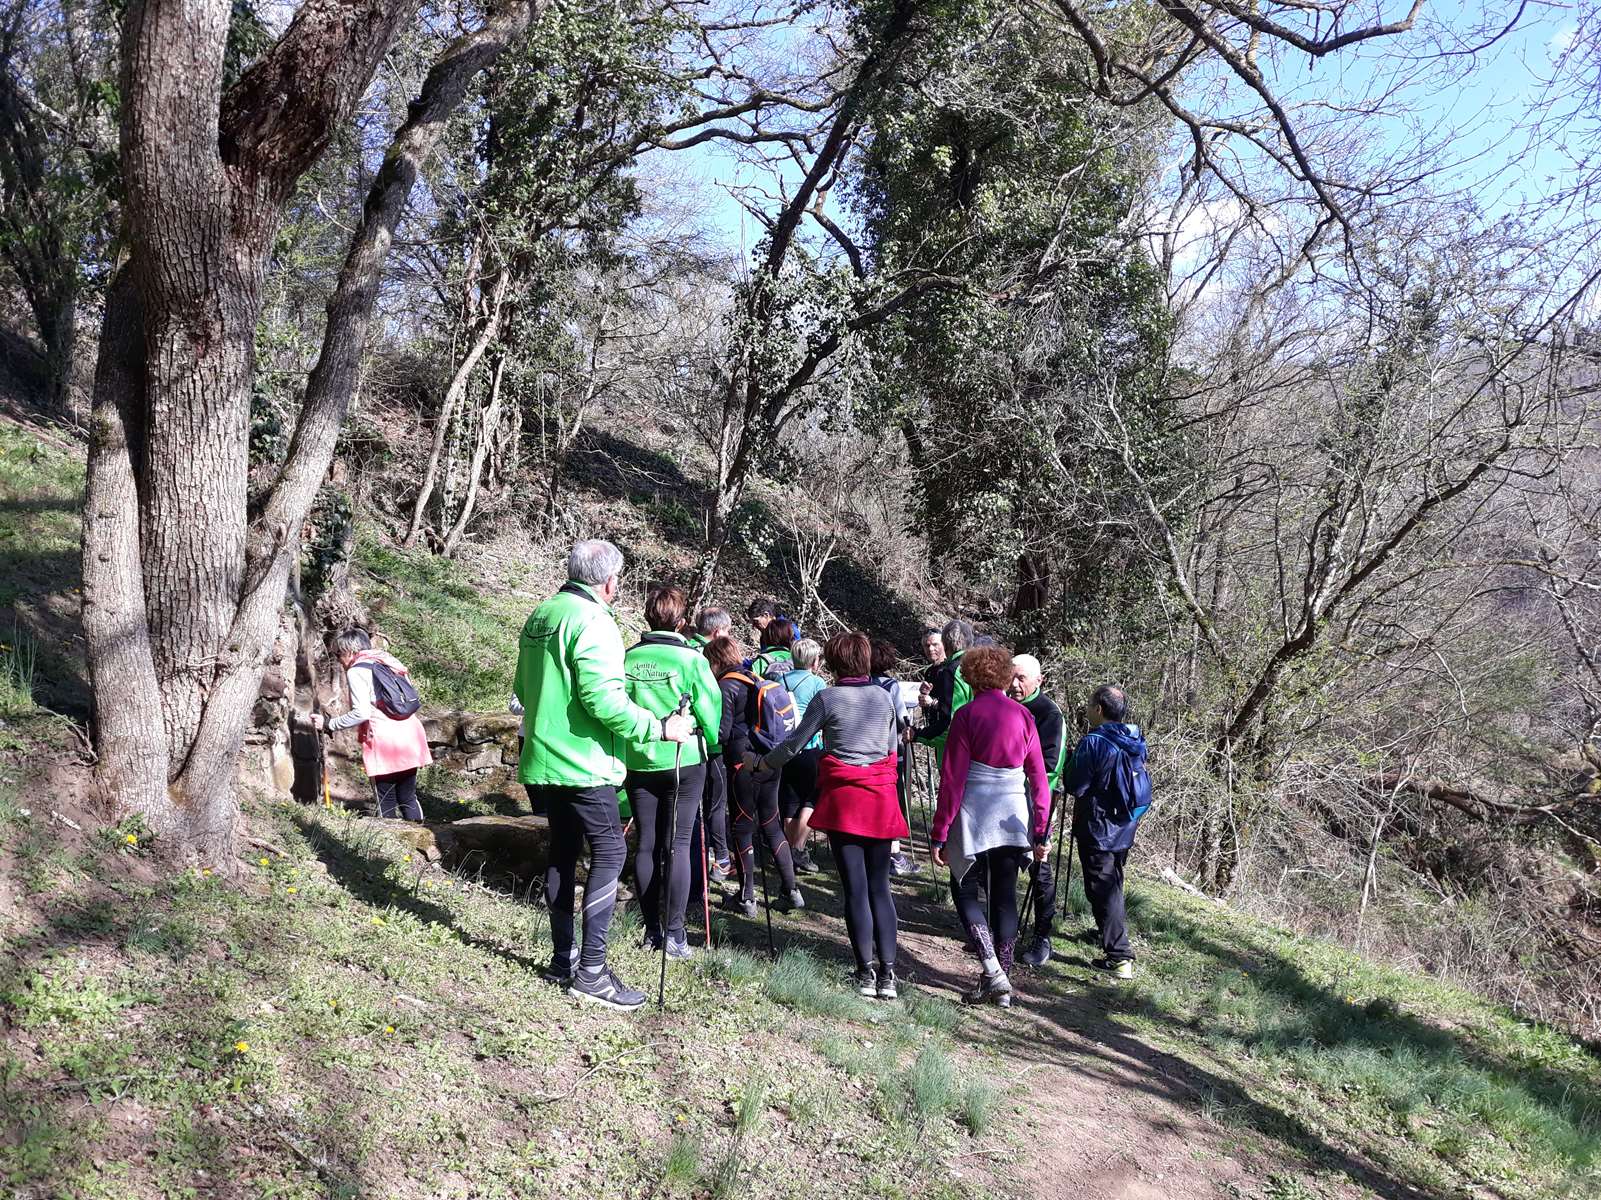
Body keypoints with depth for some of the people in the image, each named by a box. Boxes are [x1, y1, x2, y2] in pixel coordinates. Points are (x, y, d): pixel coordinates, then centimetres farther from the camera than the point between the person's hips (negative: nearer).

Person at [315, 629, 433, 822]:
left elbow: (361, 713, -14)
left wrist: (328, 725, -5)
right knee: (408, 799, 13)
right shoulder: (387, 662, 19)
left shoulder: (356, 671, -4)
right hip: (410, 735, 7)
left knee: (386, 805, 2)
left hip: (384, 741, -7)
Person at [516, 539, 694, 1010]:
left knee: (563, 851, 15)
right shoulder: (593, 621, -17)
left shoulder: (539, 617, 12)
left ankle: (563, 957, 22)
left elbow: (524, 688, 21)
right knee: (608, 853, -3)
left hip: (542, 760, 9)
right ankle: (591, 970, -4)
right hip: (584, 764, -9)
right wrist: (659, 727, -18)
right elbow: (604, 700, -24)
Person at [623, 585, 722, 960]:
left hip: (638, 761, 3)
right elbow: (710, 709, -9)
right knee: (678, 844, 2)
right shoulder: (691, 659, -11)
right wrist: (714, 747, 8)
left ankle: (652, 929, 15)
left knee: (646, 844, 9)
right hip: (684, 761, -3)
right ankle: (674, 932, 0)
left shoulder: (628, 659, -2)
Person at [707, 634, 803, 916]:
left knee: (742, 829, 3)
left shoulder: (727, 686, -11)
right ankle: (792, 890, 16)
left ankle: (747, 898, 8)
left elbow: (722, 732, -16)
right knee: (771, 824, 15)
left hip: (743, 764, -7)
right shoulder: (757, 680, 12)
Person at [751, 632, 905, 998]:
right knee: (880, 886, 7)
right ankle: (887, 973, 3)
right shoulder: (884, 697, 8)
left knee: (855, 888, 0)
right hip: (882, 801, 3)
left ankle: (866, 972, 2)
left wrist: (760, 763, 17)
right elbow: (893, 749, 14)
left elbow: (793, 745, 1)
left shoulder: (827, 698, -3)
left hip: (843, 799, -3)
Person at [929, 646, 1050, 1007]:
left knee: (966, 890, 10)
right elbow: (1039, 778, 4)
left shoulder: (967, 715, -8)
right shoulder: (1023, 716, 3)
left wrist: (939, 834, -5)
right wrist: (1040, 832, 10)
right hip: (1014, 816, 4)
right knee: (1005, 897, 13)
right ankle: (1002, 984, 17)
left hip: (974, 815, -4)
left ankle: (991, 969, -6)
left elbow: (952, 779, -9)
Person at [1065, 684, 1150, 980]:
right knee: (1113, 883, 24)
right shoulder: (1136, 742, 2)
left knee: (1102, 889, -2)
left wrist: (1072, 759, -2)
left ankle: (1119, 956, -5)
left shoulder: (1093, 743, -21)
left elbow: (1076, 787, -17)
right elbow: (1138, 784, 13)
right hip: (1125, 828, 8)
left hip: (1097, 830, -8)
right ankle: (1109, 931, 41)